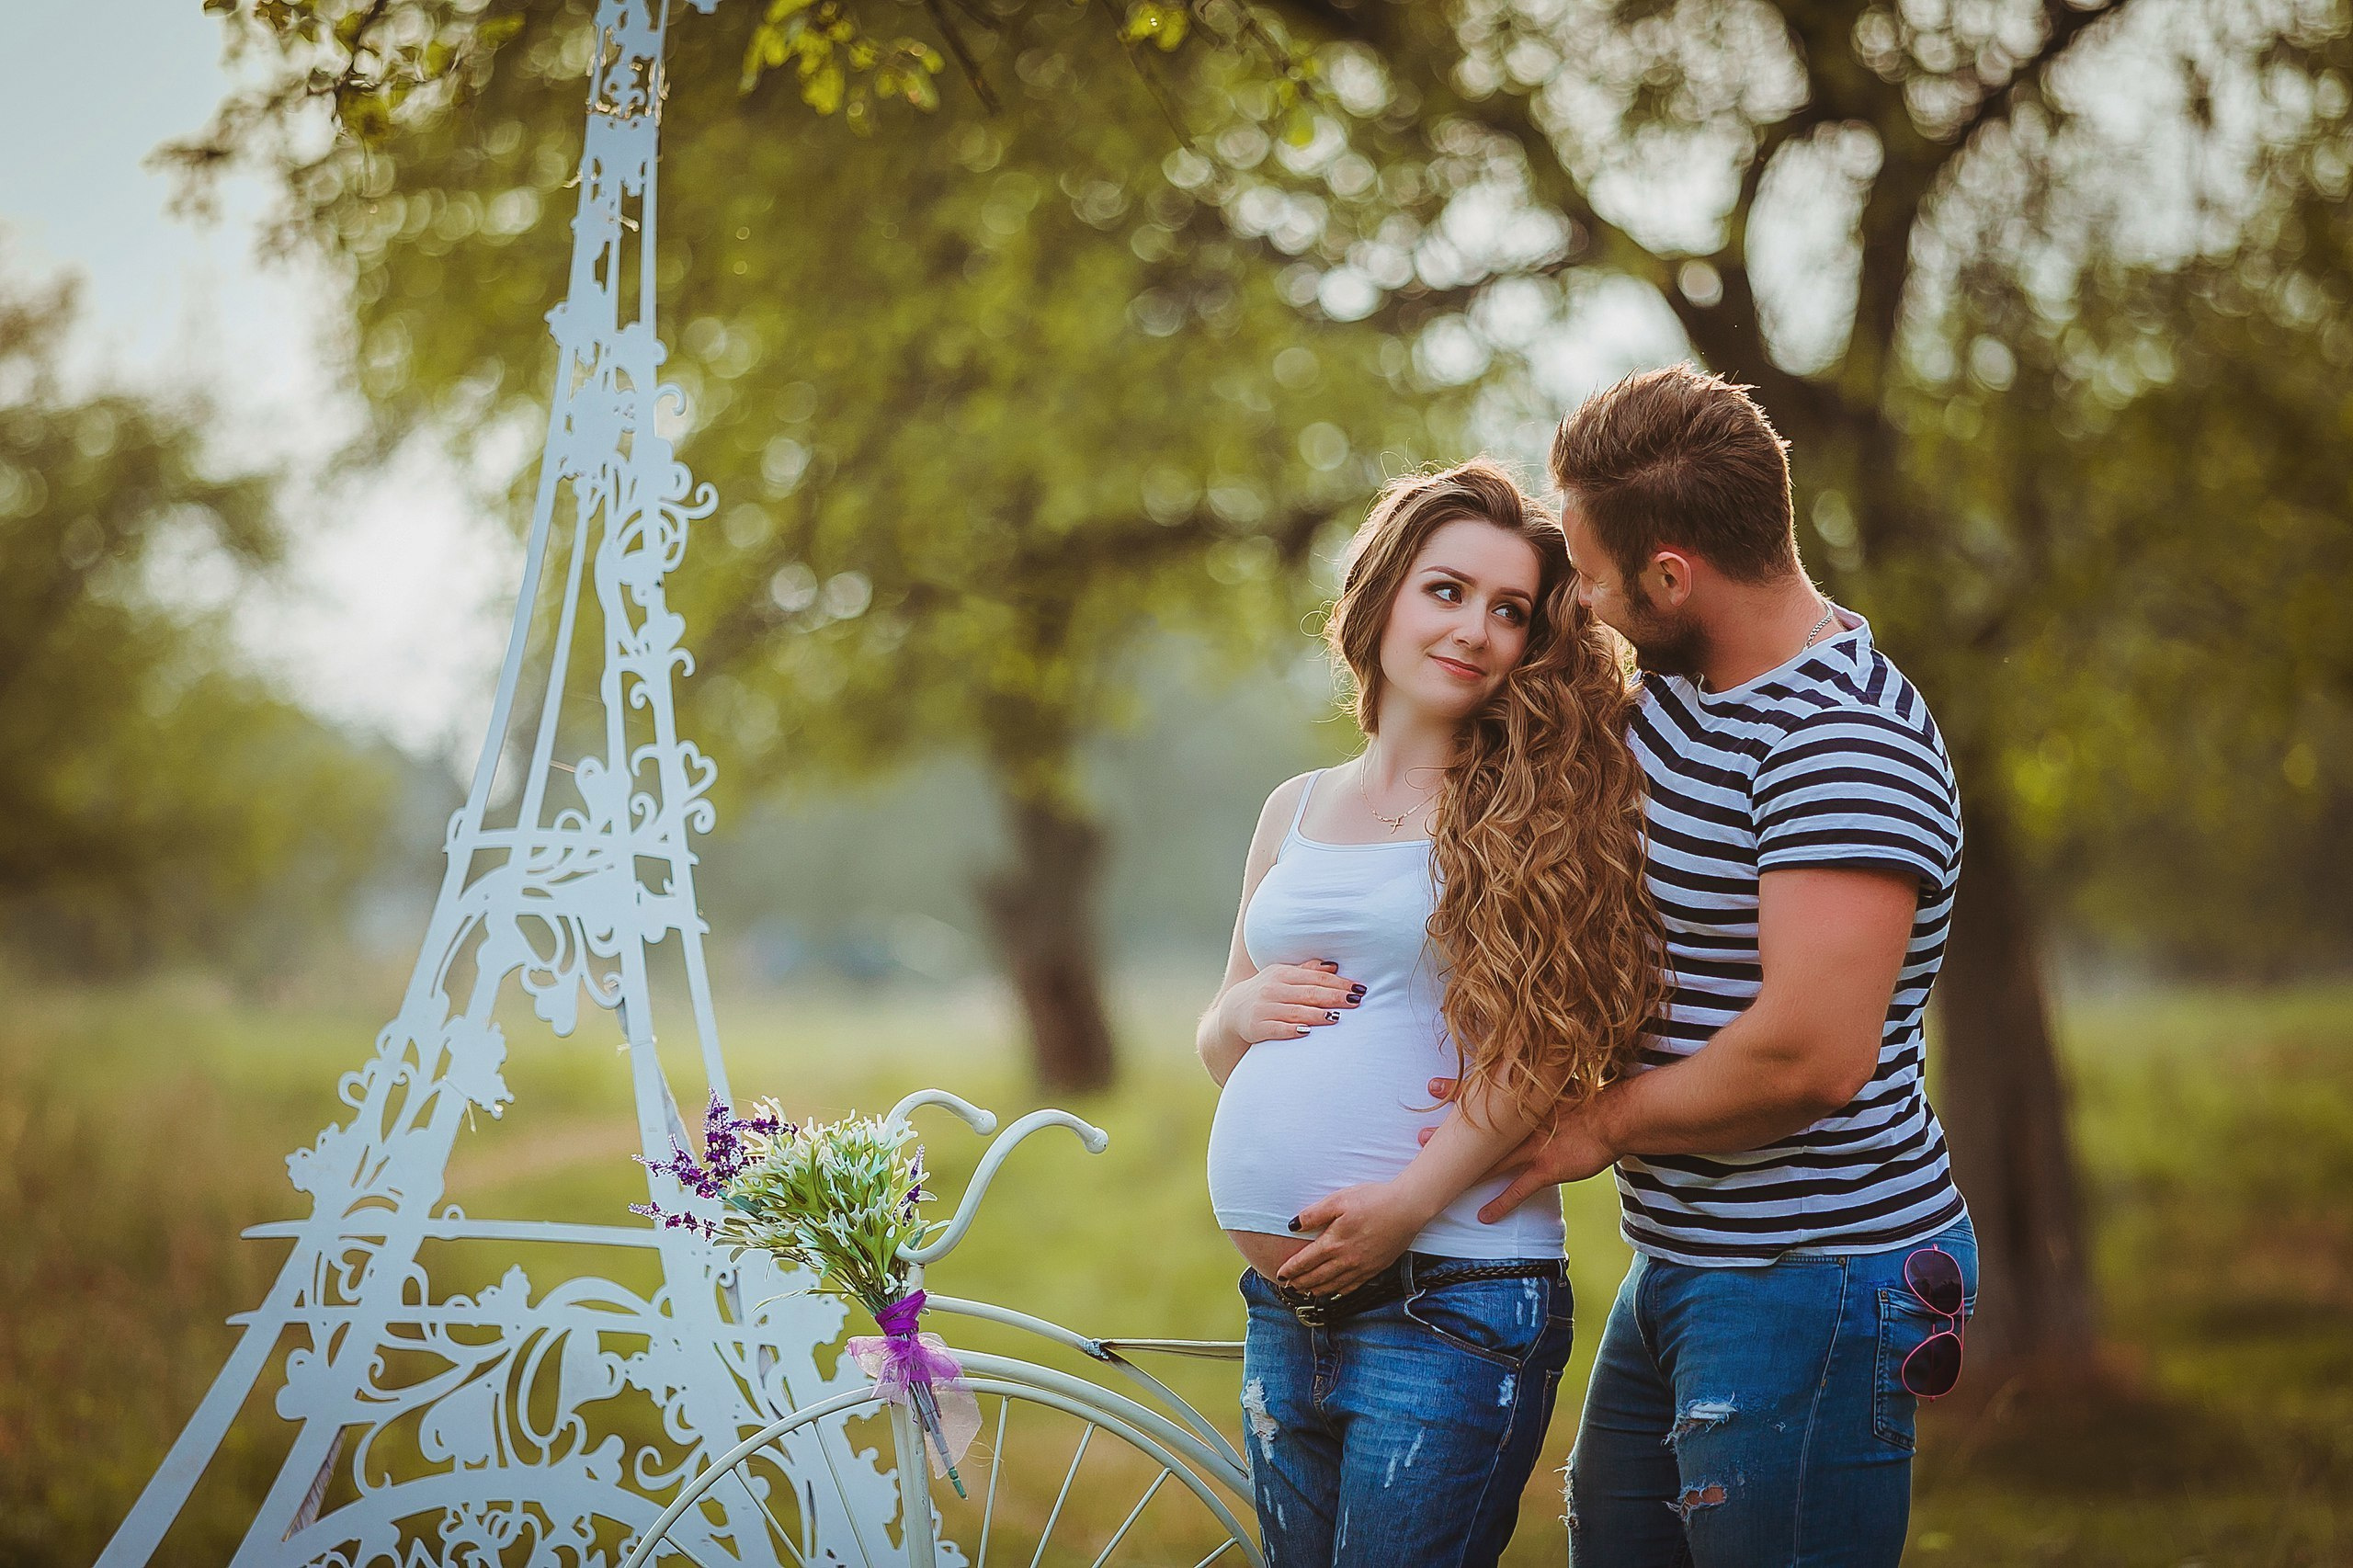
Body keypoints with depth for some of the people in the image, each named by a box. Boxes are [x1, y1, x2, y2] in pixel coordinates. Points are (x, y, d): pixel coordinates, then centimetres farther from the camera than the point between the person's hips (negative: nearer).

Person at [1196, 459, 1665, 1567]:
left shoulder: (1535, 805, -2)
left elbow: (1555, 1041, -12)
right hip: (1282, 1310, 6)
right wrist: (1246, 1011, -1)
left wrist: (1411, 1197, -19)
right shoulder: (1297, 810, 15)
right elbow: (1220, 1049, 21)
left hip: (1449, 1308, -6)